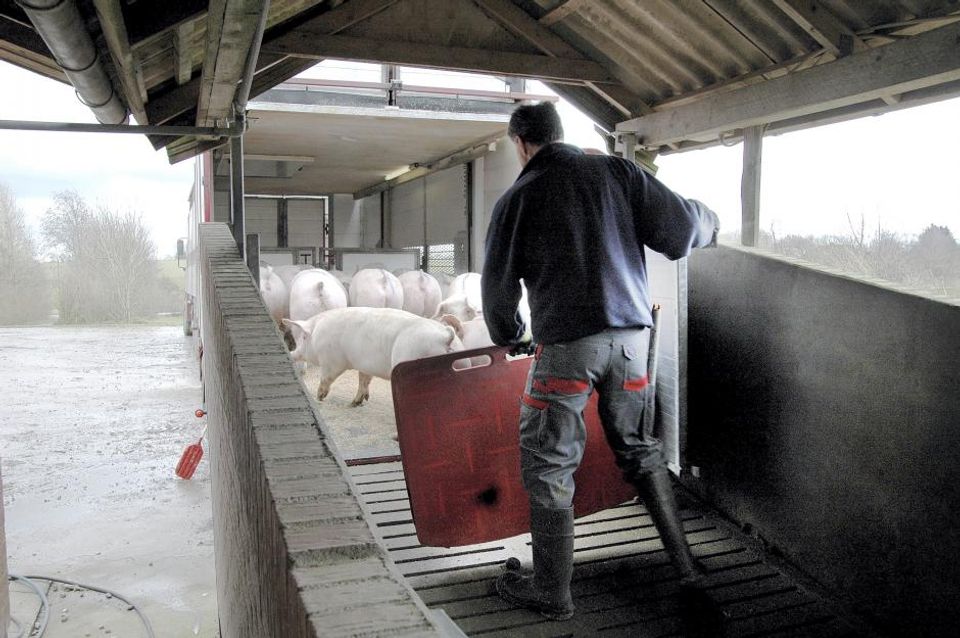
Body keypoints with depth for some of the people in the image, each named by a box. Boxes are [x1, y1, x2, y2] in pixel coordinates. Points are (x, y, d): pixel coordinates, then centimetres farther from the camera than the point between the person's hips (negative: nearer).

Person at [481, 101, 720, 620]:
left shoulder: (517, 198, 1)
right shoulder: (617, 172, 6)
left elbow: (498, 285, 7)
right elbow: (680, 226, 1)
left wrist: (508, 337, 26)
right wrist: (709, 224, 26)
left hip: (567, 343, -4)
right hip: (631, 334, 4)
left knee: (548, 464, 7)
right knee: (638, 446, 21)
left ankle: (550, 591, 16)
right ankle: (684, 561, 29)